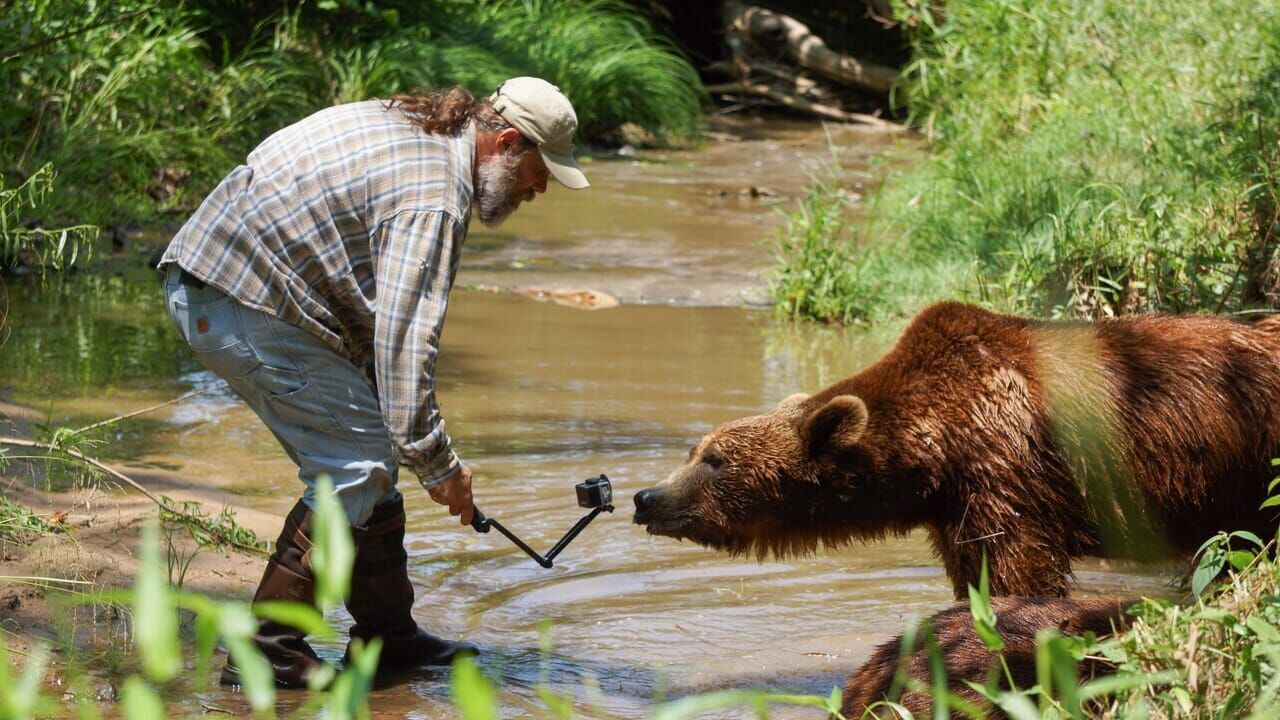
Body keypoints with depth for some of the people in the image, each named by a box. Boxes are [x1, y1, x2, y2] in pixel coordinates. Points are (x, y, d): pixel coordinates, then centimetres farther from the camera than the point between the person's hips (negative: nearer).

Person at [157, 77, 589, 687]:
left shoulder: (409, 128, 15)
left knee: (364, 451, 13)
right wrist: (436, 462, -17)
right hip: (243, 305, -11)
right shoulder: (433, 199, -18)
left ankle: (386, 635, 20)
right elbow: (404, 336, -23)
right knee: (358, 459, -8)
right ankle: (267, 651, -5)